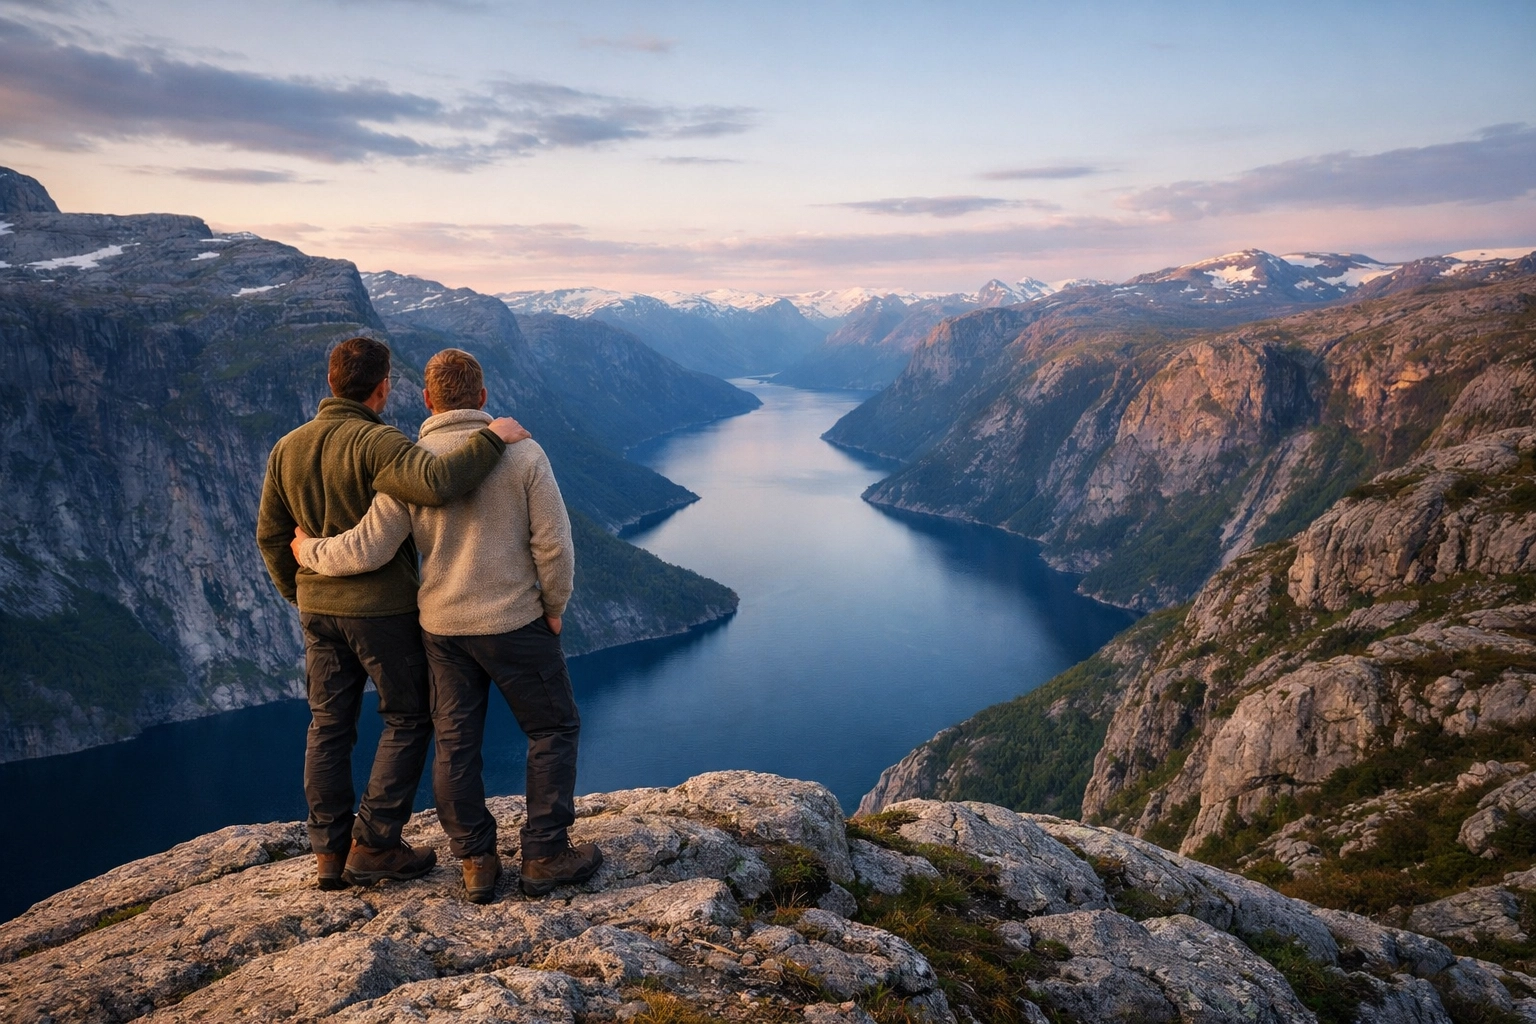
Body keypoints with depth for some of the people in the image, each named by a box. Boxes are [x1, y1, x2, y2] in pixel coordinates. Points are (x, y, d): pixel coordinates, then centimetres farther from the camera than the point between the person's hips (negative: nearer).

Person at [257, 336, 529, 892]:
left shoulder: (286, 449, 5)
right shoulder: (375, 443, -18)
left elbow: (271, 536, 11)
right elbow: (438, 482, -38)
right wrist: (492, 438, -26)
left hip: (318, 607, 7)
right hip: (383, 608, -6)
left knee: (328, 727, 14)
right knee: (408, 719, 9)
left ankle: (330, 853, 20)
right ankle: (374, 845, 8)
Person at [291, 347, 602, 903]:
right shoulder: (523, 453, -10)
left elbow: (367, 550, -8)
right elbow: (553, 544, -12)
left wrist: (309, 552, 11)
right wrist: (554, 608, 2)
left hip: (442, 627, 3)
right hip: (514, 623, -3)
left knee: (456, 742, 13)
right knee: (553, 729, 11)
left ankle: (477, 863, 19)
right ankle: (545, 856, 11)